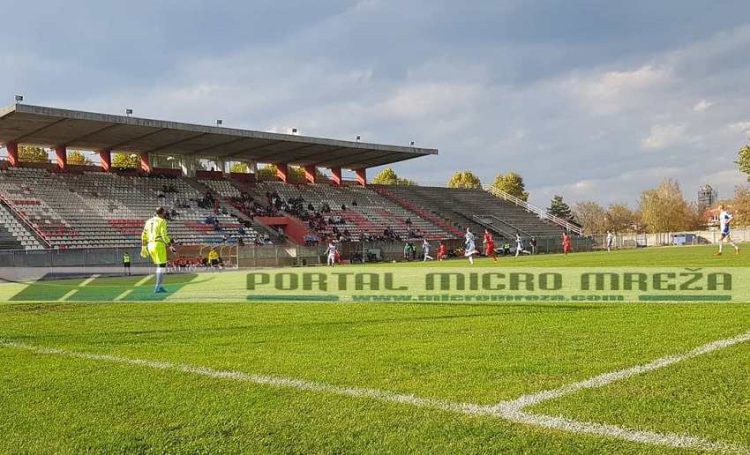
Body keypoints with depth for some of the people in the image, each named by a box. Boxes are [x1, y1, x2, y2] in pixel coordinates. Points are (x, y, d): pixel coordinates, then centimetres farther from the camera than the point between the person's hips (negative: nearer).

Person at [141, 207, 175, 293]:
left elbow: (144, 235, 16)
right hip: (159, 245, -8)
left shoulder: (148, 221, 16)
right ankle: (158, 287, -7)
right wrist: (170, 246, -11)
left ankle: (160, 286, 15)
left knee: (159, 266, 17)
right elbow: (164, 235, -14)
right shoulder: (162, 221, -6)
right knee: (162, 266, -3)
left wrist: (143, 247, 19)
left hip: (150, 245, 8)